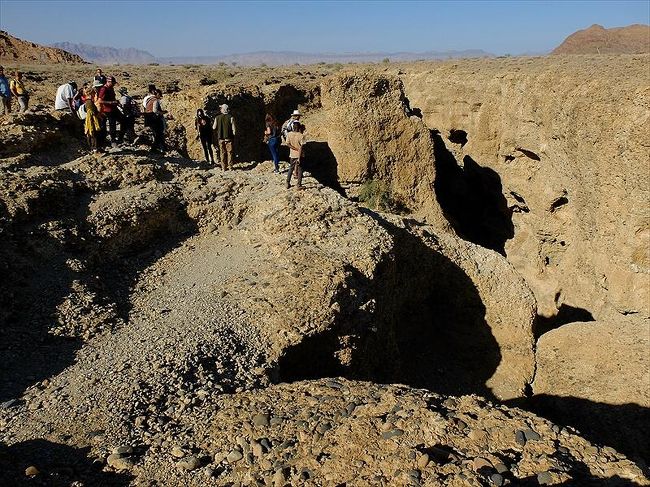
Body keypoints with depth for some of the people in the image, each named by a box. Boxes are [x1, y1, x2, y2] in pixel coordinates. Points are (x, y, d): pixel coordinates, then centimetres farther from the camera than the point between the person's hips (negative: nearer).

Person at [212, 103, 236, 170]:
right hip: (229, 137, -2)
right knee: (229, 152, 6)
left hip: (220, 138, 2)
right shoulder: (231, 117, -8)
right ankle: (230, 166, 6)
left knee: (222, 153, 9)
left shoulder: (217, 117, -1)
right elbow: (233, 129, -9)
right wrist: (233, 135, 6)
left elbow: (214, 127, 3)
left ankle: (223, 167, 9)